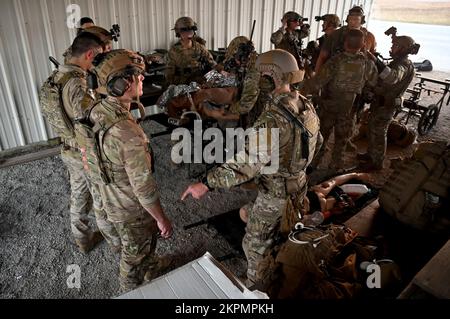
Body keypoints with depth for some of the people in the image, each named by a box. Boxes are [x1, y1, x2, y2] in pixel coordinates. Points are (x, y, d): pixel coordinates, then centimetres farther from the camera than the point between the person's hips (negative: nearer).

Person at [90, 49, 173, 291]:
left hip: (112, 197, 8)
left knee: (149, 238, 32)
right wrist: (162, 219, -16)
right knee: (135, 255, 19)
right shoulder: (128, 133, -37)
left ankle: (151, 271, 59)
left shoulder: (98, 111, -9)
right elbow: (144, 186, -30)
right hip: (131, 209, -8)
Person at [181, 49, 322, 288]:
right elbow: (316, 142, 11)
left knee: (255, 245, 13)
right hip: (299, 184, 9)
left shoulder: (272, 119, -32)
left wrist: (206, 184, -38)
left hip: (276, 193, -8)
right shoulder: (306, 105, -4)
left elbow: (247, 163, -39)